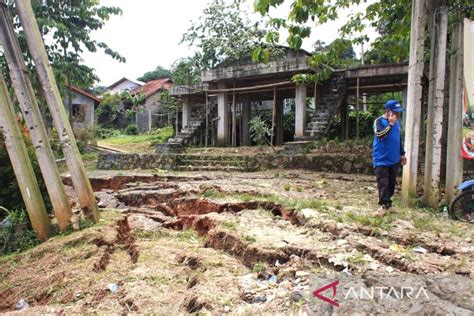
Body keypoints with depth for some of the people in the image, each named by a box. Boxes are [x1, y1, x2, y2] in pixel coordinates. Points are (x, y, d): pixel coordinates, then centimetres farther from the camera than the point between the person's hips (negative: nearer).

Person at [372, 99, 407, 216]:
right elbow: (380, 135, -27)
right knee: (383, 183, -8)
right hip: (381, 159, -7)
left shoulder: (396, 122, 11)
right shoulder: (379, 121, -10)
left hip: (394, 159, 7)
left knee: (391, 183, 12)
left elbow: (399, 139, 20)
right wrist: (390, 124, -28)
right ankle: (384, 205, -2)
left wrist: (402, 153, 21)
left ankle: (387, 202, 25)